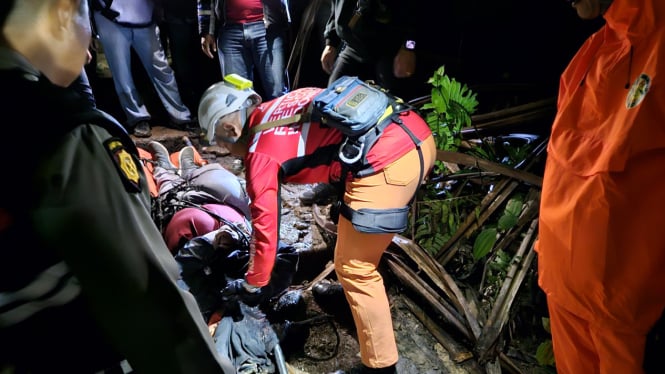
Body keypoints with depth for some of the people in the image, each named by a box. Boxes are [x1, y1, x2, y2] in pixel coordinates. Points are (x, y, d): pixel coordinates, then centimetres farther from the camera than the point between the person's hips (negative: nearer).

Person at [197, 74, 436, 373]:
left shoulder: (260, 152, 2)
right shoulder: (280, 108, 23)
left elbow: (265, 226, 8)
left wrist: (253, 285, 24)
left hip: (387, 162, -9)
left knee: (354, 269, 8)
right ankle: (357, 293, 51)